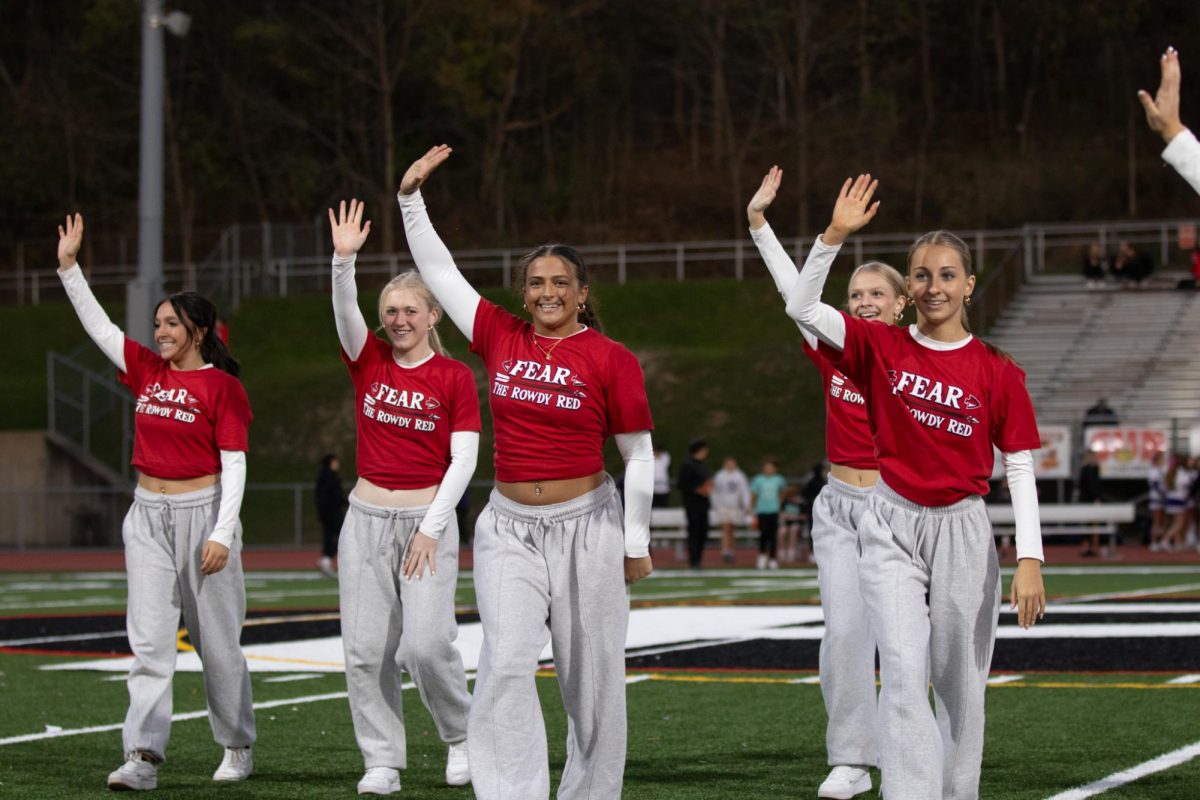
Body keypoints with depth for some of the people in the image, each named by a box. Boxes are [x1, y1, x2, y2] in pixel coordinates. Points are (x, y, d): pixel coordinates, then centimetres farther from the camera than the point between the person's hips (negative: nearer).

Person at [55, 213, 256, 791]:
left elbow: (234, 465, -10)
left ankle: (238, 748, 21)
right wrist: (69, 266, 7)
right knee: (149, 640, -5)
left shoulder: (222, 386, -7)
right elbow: (97, 324, 13)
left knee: (217, 643, 5)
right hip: (148, 516, 5)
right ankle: (142, 758, -12)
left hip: (202, 514, -5)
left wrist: (222, 534, -16)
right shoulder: (147, 371, 9)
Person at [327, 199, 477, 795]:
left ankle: (461, 735, 13)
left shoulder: (454, 377, -2)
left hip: (428, 520, -3)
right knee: (365, 648, 0)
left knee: (427, 643, -12)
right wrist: (344, 259, -31)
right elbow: (345, 309, -13)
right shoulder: (368, 361, 6)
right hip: (366, 518, 3)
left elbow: (464, 459, -5)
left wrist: (431, 527, -12)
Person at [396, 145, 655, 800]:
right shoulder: (501, 338, 5)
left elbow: (639, 456, 0)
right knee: (506, 661, -12)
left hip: (586, 525, -2)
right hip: (509, 526, 2)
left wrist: (636, 544, 1)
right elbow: (438, 271, 13)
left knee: (590, 674, 4)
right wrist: (411, 197, 9)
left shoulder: (610, 359, -5)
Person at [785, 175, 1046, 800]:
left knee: (960, 684, 8)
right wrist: (835, 235, -19)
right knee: (904, 671, -14)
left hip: (962, 532, 1)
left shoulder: (996, 372, -1)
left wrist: (1030, 559, -7)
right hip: (891, 527, -1)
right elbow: (801, 307, -9)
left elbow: (1020, 468, 0)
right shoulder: (882, 348, 1)